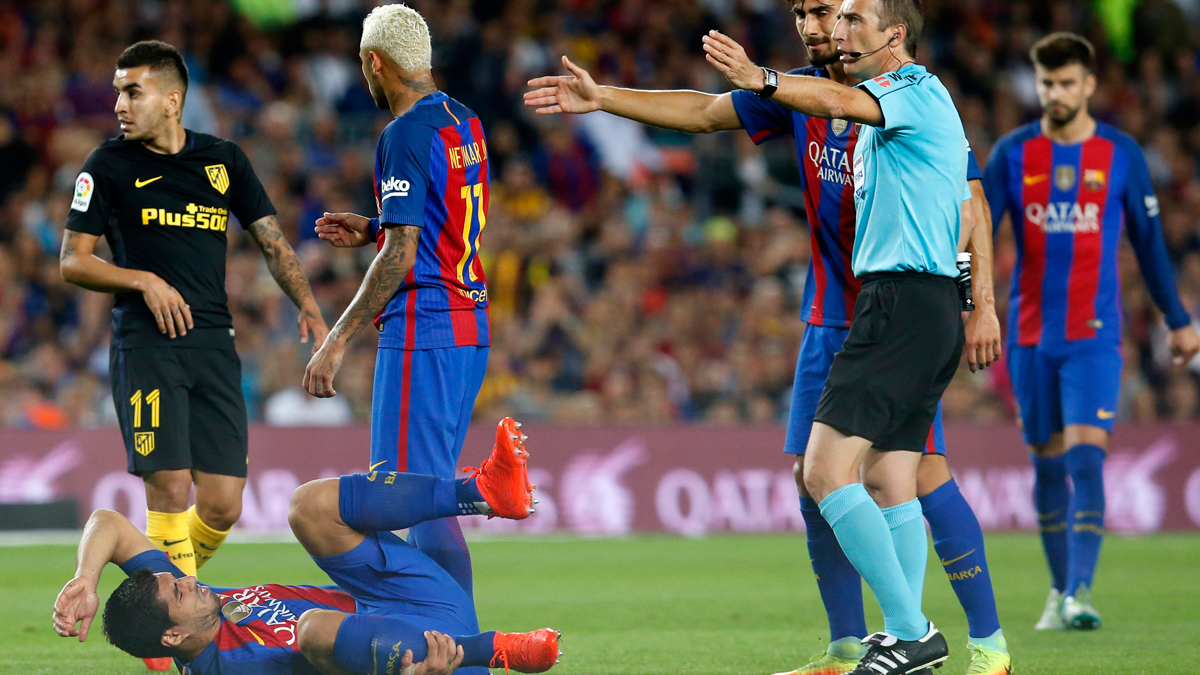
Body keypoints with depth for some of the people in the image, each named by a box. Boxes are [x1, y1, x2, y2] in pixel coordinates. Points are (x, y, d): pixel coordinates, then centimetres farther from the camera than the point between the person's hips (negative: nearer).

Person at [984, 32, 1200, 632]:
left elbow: (1148, 240, 9)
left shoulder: (1121, 154, 1)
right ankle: (1060, 590, 23)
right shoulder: (1012, 153, 3)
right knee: (1047, 463, 9)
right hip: (1030, 334, 2)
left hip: (1094, 334, -2)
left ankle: (1078, 594, -20)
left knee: (1085, 456, -16)